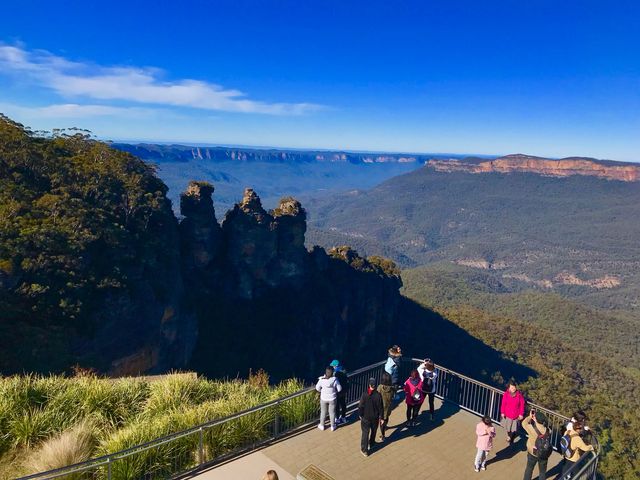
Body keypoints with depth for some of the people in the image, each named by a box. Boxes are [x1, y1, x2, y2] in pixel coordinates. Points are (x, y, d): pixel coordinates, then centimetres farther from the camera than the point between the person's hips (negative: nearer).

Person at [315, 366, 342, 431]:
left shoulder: (321, 379, -21)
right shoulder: (334, 380, -24)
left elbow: (317, 388, -7)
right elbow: (339, 389, -13)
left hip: (323, 398, 1)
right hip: (332, 399, -1)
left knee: (323, 412, 21)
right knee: (332, 412, 19)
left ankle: (322, 425, 37)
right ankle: (332, 426, 34)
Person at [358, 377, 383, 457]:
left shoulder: (364, 394, -18)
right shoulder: (378, 395, -17)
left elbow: (360, 406, -10)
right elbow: (380, 407, -9)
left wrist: (360, 415, 6)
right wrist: (381, 417, 4)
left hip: (365, 417, -1)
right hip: (375, 417, 1)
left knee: (365, 433, 7)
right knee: (373, 431, 24)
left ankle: (364, 450, 9)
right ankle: (371, 444, 43)